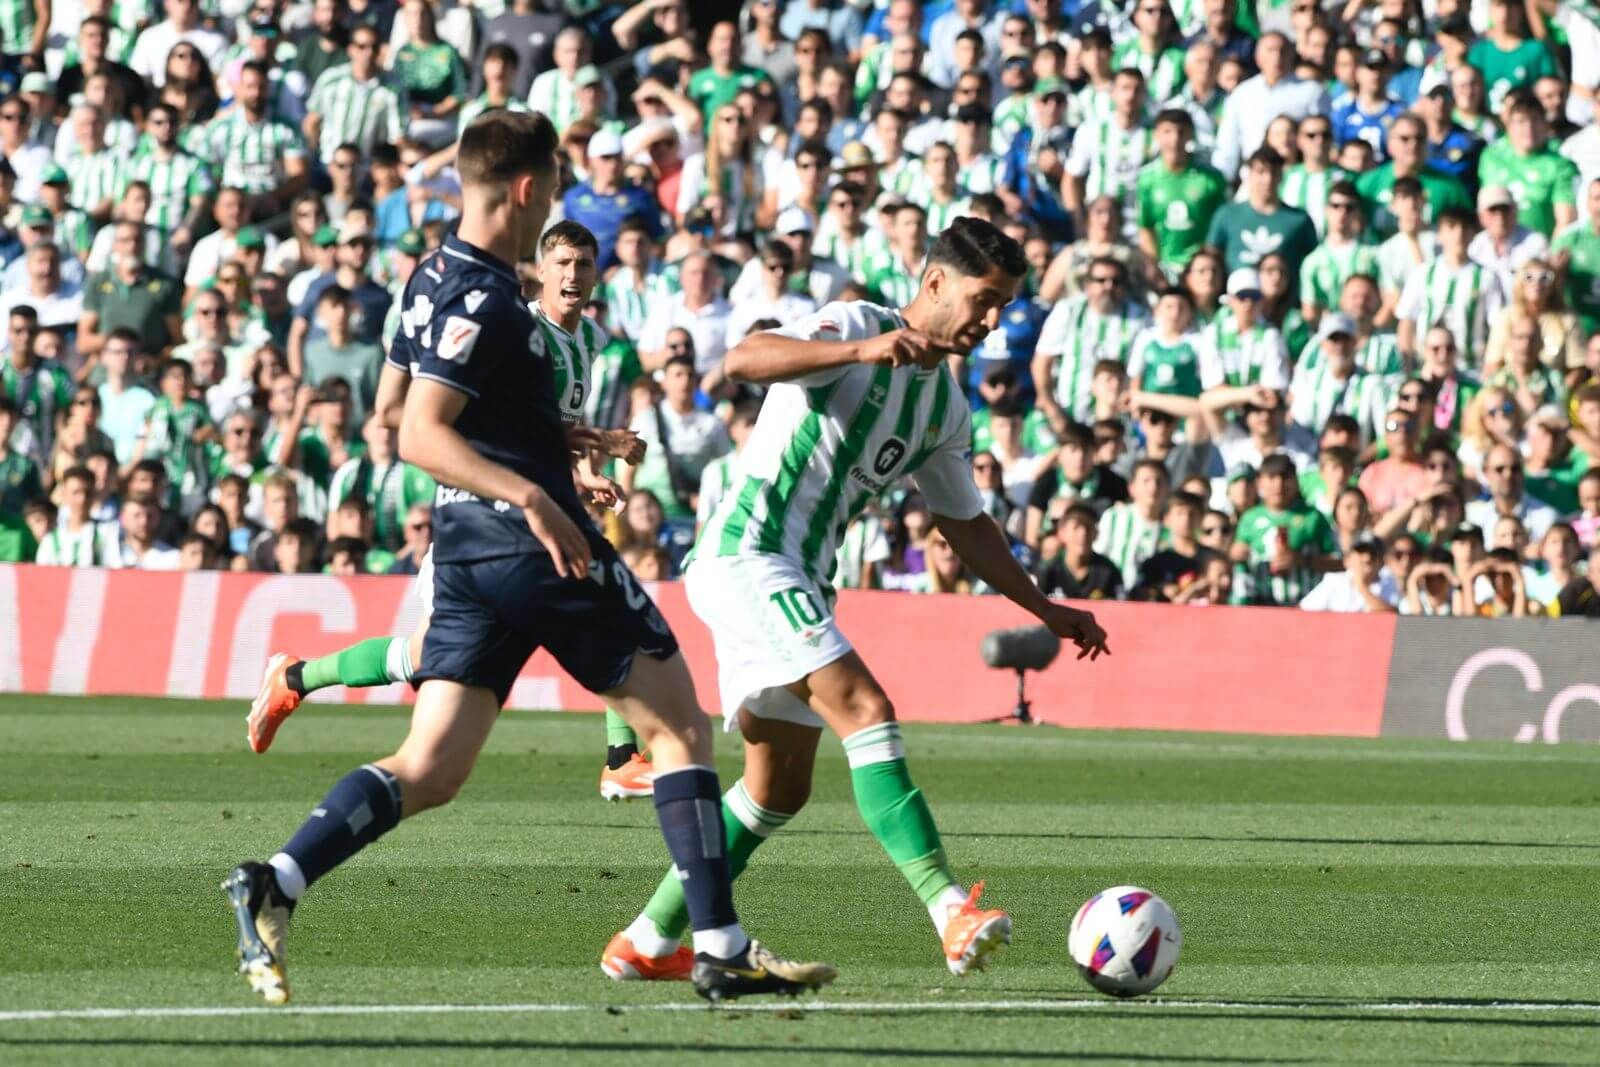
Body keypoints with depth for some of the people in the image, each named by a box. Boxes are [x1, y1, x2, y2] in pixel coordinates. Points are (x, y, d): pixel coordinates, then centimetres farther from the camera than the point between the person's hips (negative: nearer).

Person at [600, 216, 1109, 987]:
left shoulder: (946, 408, 15)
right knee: (865, 710, -23)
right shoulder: (855, 326, -10)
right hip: (746, 554, -10)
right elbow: (743, 361, -27)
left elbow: (965, 525, 26)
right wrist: (860, 350, -40)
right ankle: (950, 909, -33)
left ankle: (648, 941, 23)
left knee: (780, 788, 12)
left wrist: (1046, 610, 23)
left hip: (798, 580, 10)